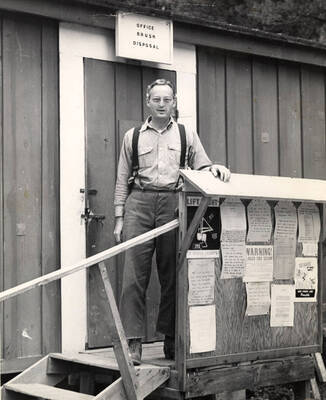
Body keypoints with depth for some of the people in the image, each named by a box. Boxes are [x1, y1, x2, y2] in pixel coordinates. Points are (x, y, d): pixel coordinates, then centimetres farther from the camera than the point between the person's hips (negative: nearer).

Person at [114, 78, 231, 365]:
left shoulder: (187, 135, 15)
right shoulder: (133, 136, 14)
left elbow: (202, 167, 14)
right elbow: (122, 179, 13)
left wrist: (215, 168, -9)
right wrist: (119, 217, 7)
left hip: (173, 204, 0)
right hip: (140, 203, 0)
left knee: (172, 274, 2)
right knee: (134, 274, -8)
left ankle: (172, 340, 11)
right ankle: (133, 342, -6)